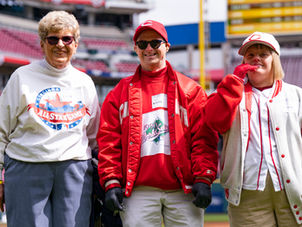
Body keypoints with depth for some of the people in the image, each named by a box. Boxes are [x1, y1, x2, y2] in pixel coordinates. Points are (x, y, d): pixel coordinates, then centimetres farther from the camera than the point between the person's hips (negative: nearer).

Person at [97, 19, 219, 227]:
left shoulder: (190, 89, 10)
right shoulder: (120, 93, 13)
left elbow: (204, 138, 3)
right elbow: (108, 141, 8)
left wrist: (203, 179, -7)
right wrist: (111, 182, -3)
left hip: (183, 189, 0)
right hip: (138, 191, 1)